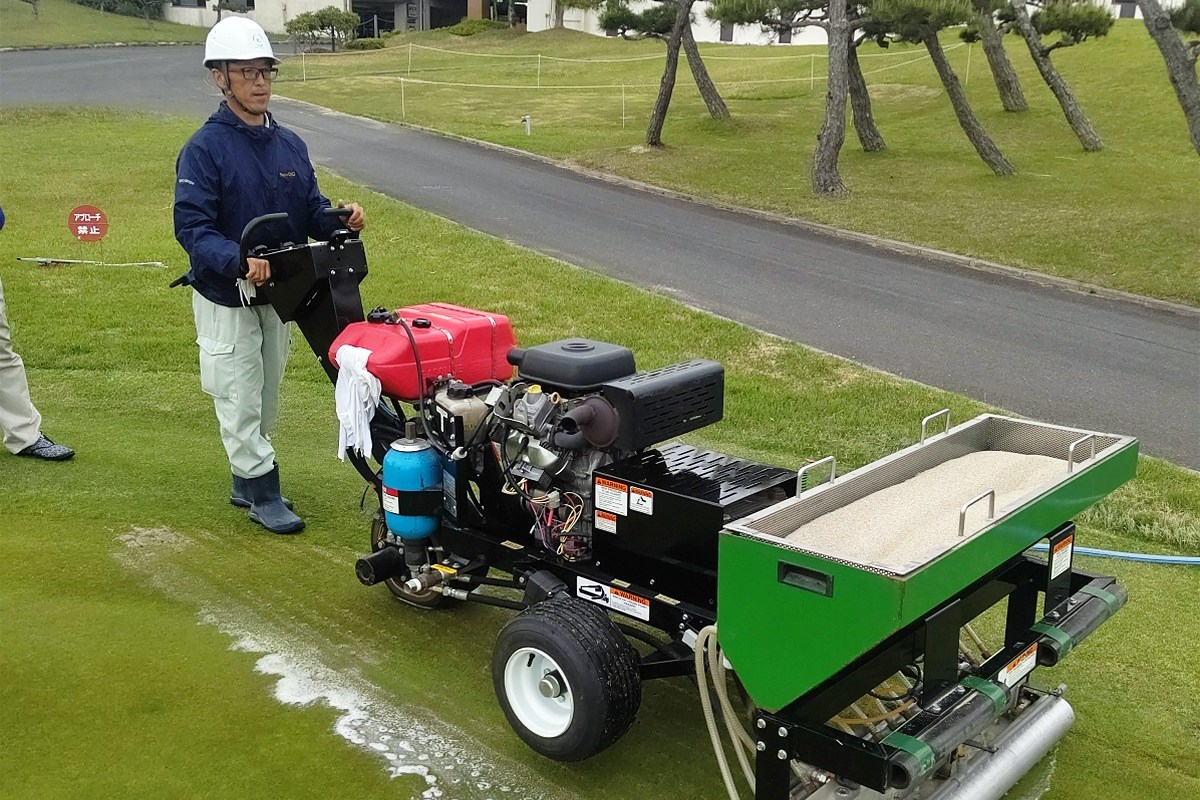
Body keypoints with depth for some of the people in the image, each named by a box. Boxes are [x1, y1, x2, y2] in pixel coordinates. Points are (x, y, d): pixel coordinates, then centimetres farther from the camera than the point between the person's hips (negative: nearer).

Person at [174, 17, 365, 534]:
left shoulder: (289, 144, 5)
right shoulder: (204, 149, -14)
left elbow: (311, 211, 6)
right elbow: (192, 226, -22)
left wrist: (340, 220, -17)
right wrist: (239, 262, -38)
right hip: (226, 297, -6)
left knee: (267, 396, 17)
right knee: (240, 399, 0)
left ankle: (246, 480, 33)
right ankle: (263, 493, 12)